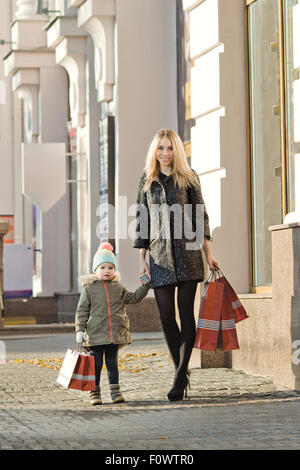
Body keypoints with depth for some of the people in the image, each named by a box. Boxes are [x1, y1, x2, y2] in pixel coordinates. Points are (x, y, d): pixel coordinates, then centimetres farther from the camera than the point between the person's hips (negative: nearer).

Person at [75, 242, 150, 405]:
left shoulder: (118, 288, 11)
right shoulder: (89, 288, 0)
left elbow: (133, 298, 18)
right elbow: (82, 311, 0)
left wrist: (145, 286, 6)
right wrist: (80, 330, -6)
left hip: (115, 335, 3)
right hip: (95, 335, -3)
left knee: (112, 363, 9)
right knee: (96, 364, 0)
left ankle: (115, 391, 14)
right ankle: (94, 392, 7)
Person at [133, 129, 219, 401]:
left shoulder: (188, 178, 6)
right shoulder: (147, 181, 11)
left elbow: (200, 216, 6)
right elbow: (142, 222, 12)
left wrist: (208, 253, 1)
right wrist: (142, 259, 7)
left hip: (187, 251, -2)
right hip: (159, 255, 2)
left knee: (186, 313, -5)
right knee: (166, 316, -1)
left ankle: (181, 377, -5)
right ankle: (182, 372, 12)